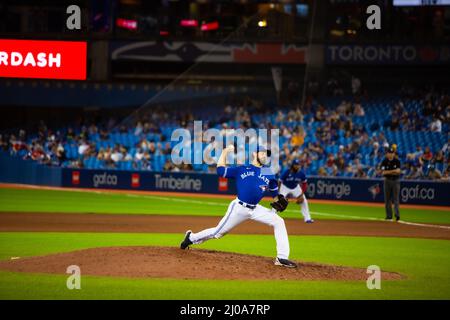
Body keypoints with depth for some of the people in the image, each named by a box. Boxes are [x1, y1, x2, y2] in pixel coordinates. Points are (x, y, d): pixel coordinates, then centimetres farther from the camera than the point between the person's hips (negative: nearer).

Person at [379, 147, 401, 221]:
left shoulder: (397, 161, 0)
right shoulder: (384, 161, 0)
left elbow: (398, 171, -10)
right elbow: (383, 172, -11)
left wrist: (388, 172, -18)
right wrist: (393, 171, -16)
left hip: (396, 181, -1)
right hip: (387, 181, 1)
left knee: (395, 198, -8)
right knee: (387, 199, 3)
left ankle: (397, 214, -16)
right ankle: (389, 216, 9)